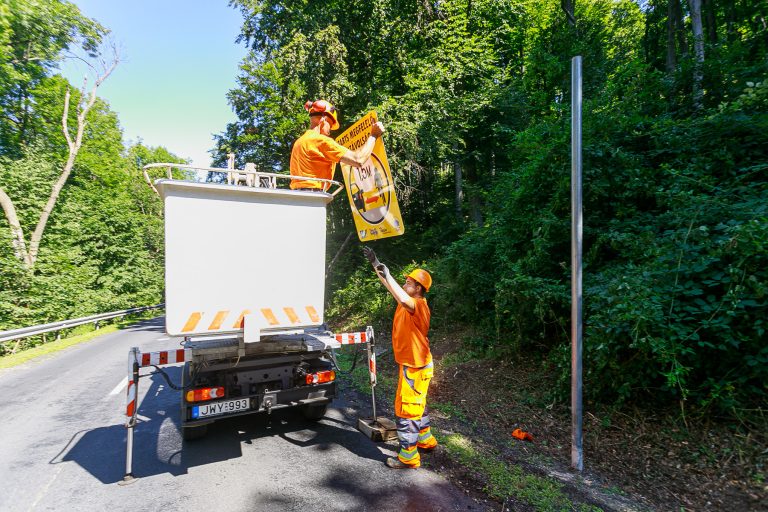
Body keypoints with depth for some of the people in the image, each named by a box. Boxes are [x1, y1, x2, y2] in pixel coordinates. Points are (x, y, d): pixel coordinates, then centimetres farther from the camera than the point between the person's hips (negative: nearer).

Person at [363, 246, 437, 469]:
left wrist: (387, 275, -43)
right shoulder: (409, 301, 4)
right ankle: (426, 441, 41)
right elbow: (390, 286, 11)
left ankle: (408, 458, 14)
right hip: (411, 364, 10)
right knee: (417, 406, 24)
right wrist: (375, 263, 5)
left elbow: (404, 300, -48)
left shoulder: (419, 305, -23)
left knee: (405, 410, 0)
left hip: (416, 367, -10)